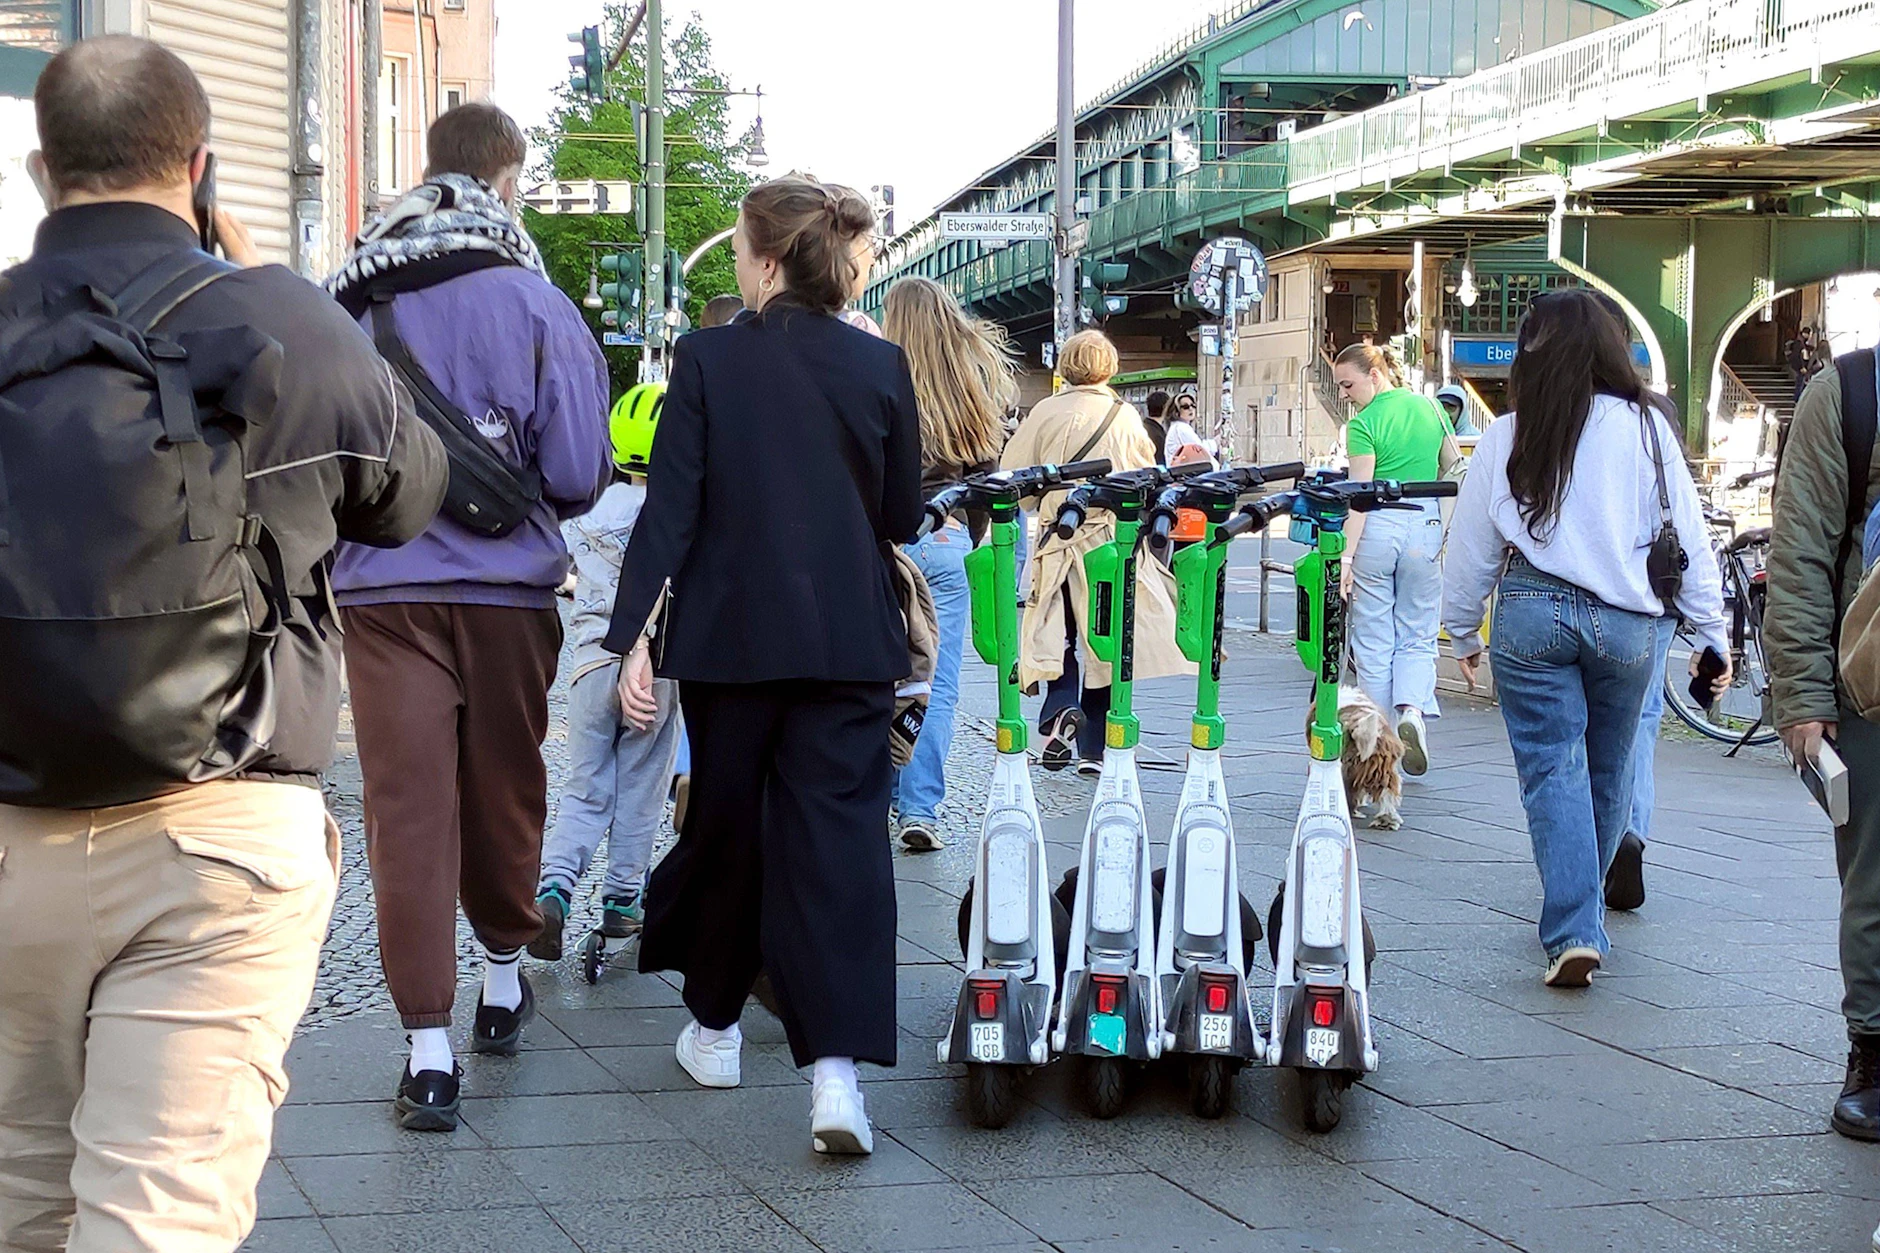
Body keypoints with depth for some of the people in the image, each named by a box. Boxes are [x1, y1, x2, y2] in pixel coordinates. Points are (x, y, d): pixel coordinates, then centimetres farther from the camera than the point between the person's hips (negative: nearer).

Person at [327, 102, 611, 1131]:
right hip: (505, 589, 0)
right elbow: (578, 474, -5)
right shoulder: (537, 306, -6)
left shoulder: (350, 301, 0)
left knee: (407, 806, -1)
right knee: (503, 792, 17)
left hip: (381, 588, 0)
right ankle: (503, 984, 35)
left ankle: (428, 1050, -6)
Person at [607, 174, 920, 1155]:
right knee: (838, 835, -3)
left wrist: (633, 633, -9)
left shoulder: (708, 359, -4)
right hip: (849, 640, 0)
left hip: (728, 633, 0)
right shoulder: (881, 367, 1)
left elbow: (670, 506, -9)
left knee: (725, 823, 16)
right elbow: (903, 516, 7)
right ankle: (836, 1064, -15)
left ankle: (714, 1027, 30)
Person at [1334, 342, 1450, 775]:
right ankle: (1413, 710, -14)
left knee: (1373, 640, 6)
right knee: (1418, 635, 12)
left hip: (1377, 527, -4)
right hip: (1424, 525, 4)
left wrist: (1346, 556, -17)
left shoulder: (1363, 423, -8)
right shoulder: (1429, 408, 8)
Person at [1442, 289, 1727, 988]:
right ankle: (1583, 915, 32)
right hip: (1626, 619, 1)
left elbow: (1471, 547, 5)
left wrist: (1463, 632, 19)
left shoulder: (1508, 437, -1)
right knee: (1609, 771, 16)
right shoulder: (1646, 428, -2)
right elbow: (1687, 537, 1)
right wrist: (1712, 633, 9)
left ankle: (1573, 930, -13)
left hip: (1533, 614, -1)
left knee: (1553, 771, 0)